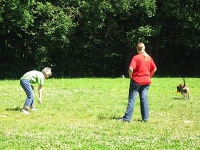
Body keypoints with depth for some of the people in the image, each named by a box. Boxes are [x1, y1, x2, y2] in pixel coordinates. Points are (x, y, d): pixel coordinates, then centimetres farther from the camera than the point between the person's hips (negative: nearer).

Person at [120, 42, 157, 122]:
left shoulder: (136, 57, -10)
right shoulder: (149, 58, 6)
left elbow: (131, 69, -21)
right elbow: (154, 69, 12)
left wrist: (131, 77, -6)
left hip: (136, 81, -5)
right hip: (146, 82, 5)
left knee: (131, 99, -1)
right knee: (144, 99, 8)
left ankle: (127, 118, -2)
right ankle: (145, 118, 8)